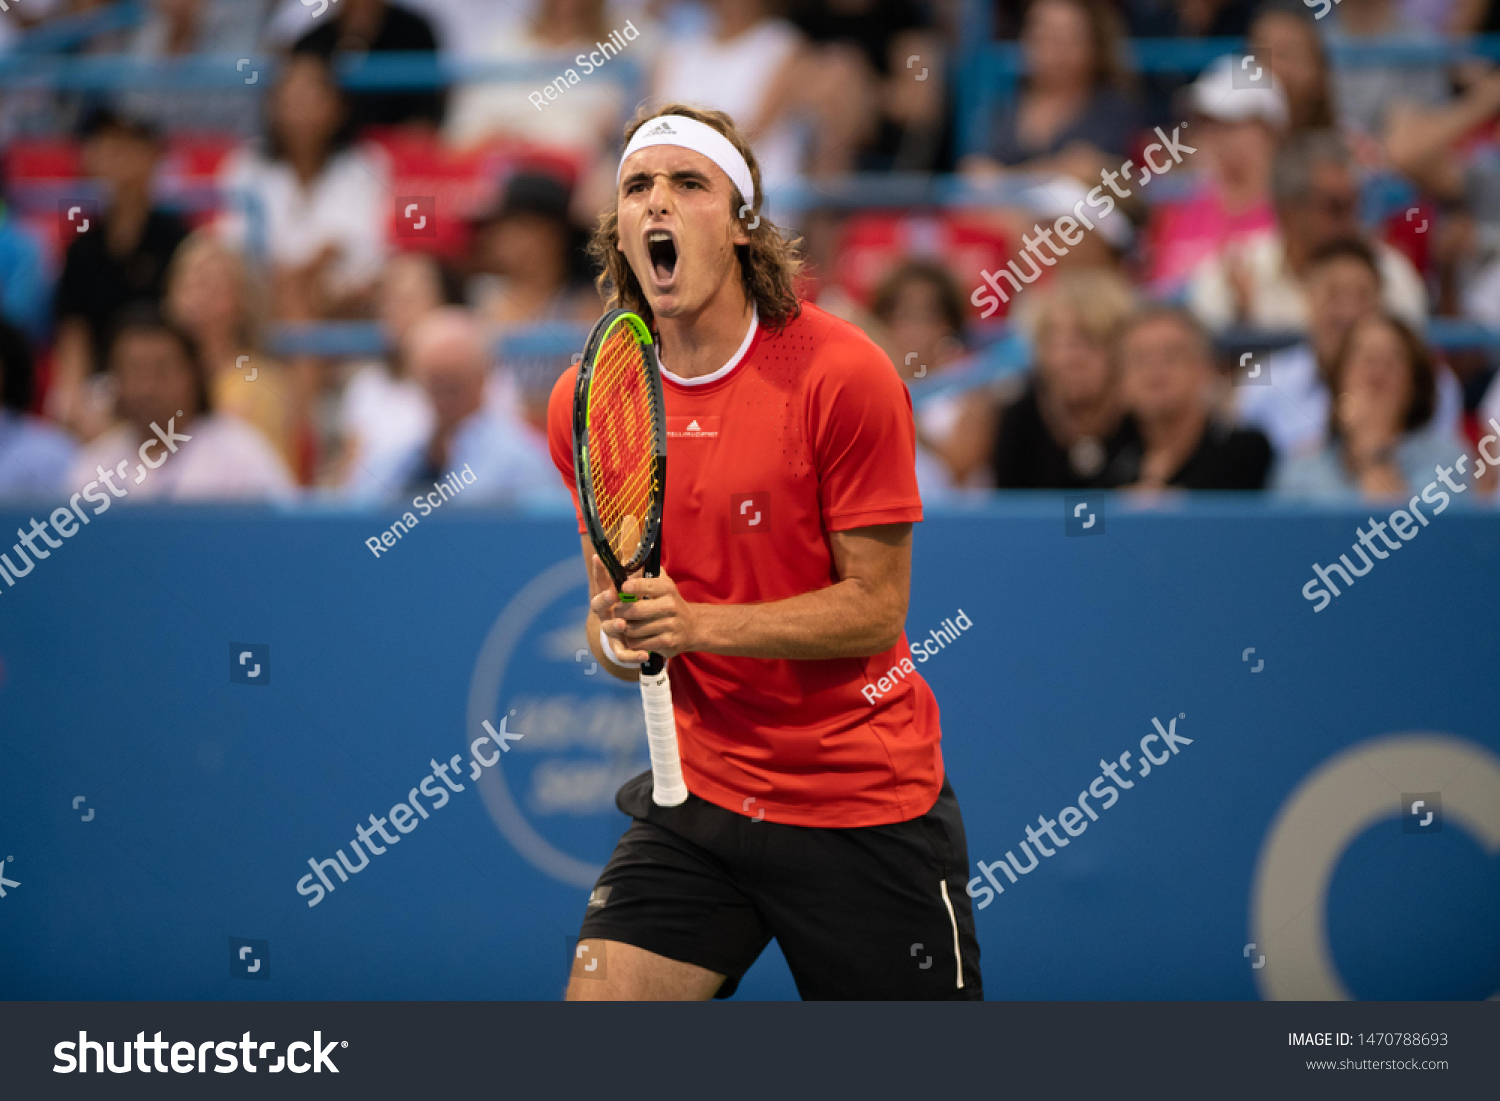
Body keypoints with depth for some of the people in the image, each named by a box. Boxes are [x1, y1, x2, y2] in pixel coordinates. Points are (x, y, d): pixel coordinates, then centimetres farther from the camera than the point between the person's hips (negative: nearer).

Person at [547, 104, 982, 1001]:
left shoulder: (841, 374, -13)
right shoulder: (586, 404, 1)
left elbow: (876, 608, -13)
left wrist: (696, 624, -25)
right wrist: (619, 640, -14)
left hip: (865, 805, -3)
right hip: (699, 787, 3)